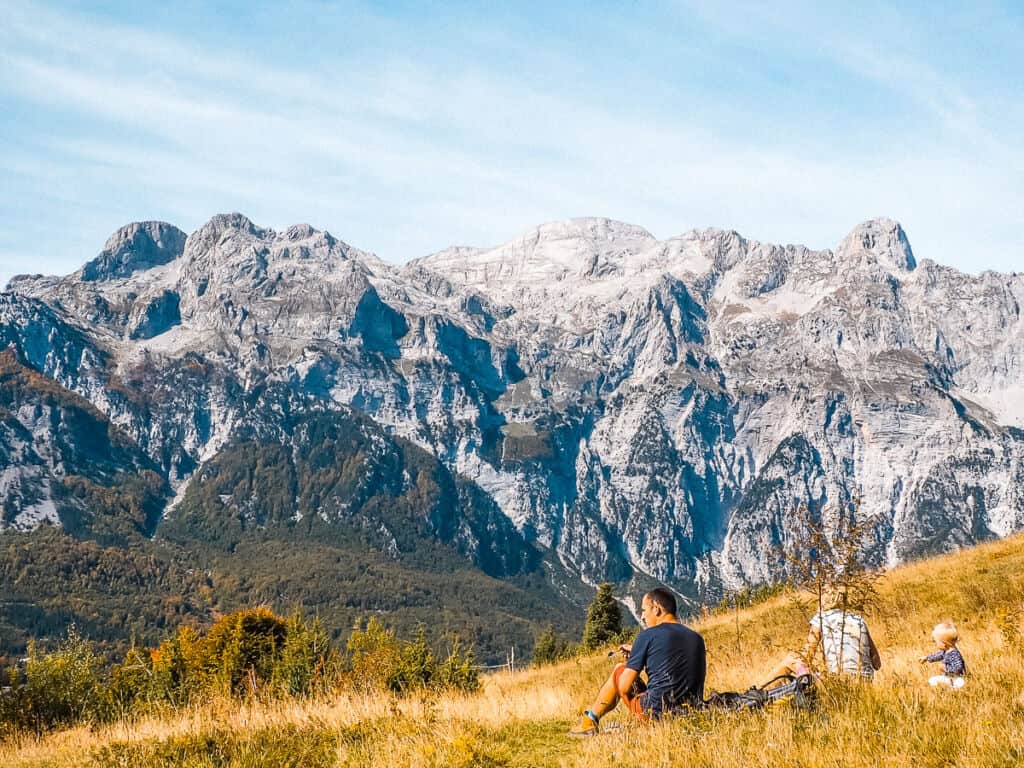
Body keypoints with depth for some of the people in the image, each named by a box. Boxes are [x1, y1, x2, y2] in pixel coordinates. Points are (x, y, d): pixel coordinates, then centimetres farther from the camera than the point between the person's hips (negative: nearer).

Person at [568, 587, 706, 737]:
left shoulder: (648, 636, -7)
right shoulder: (697, 638, 10)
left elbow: (624, 687, -6)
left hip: (656, 712, -6)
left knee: (619, 670, 17)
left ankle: (590, 721, 27)